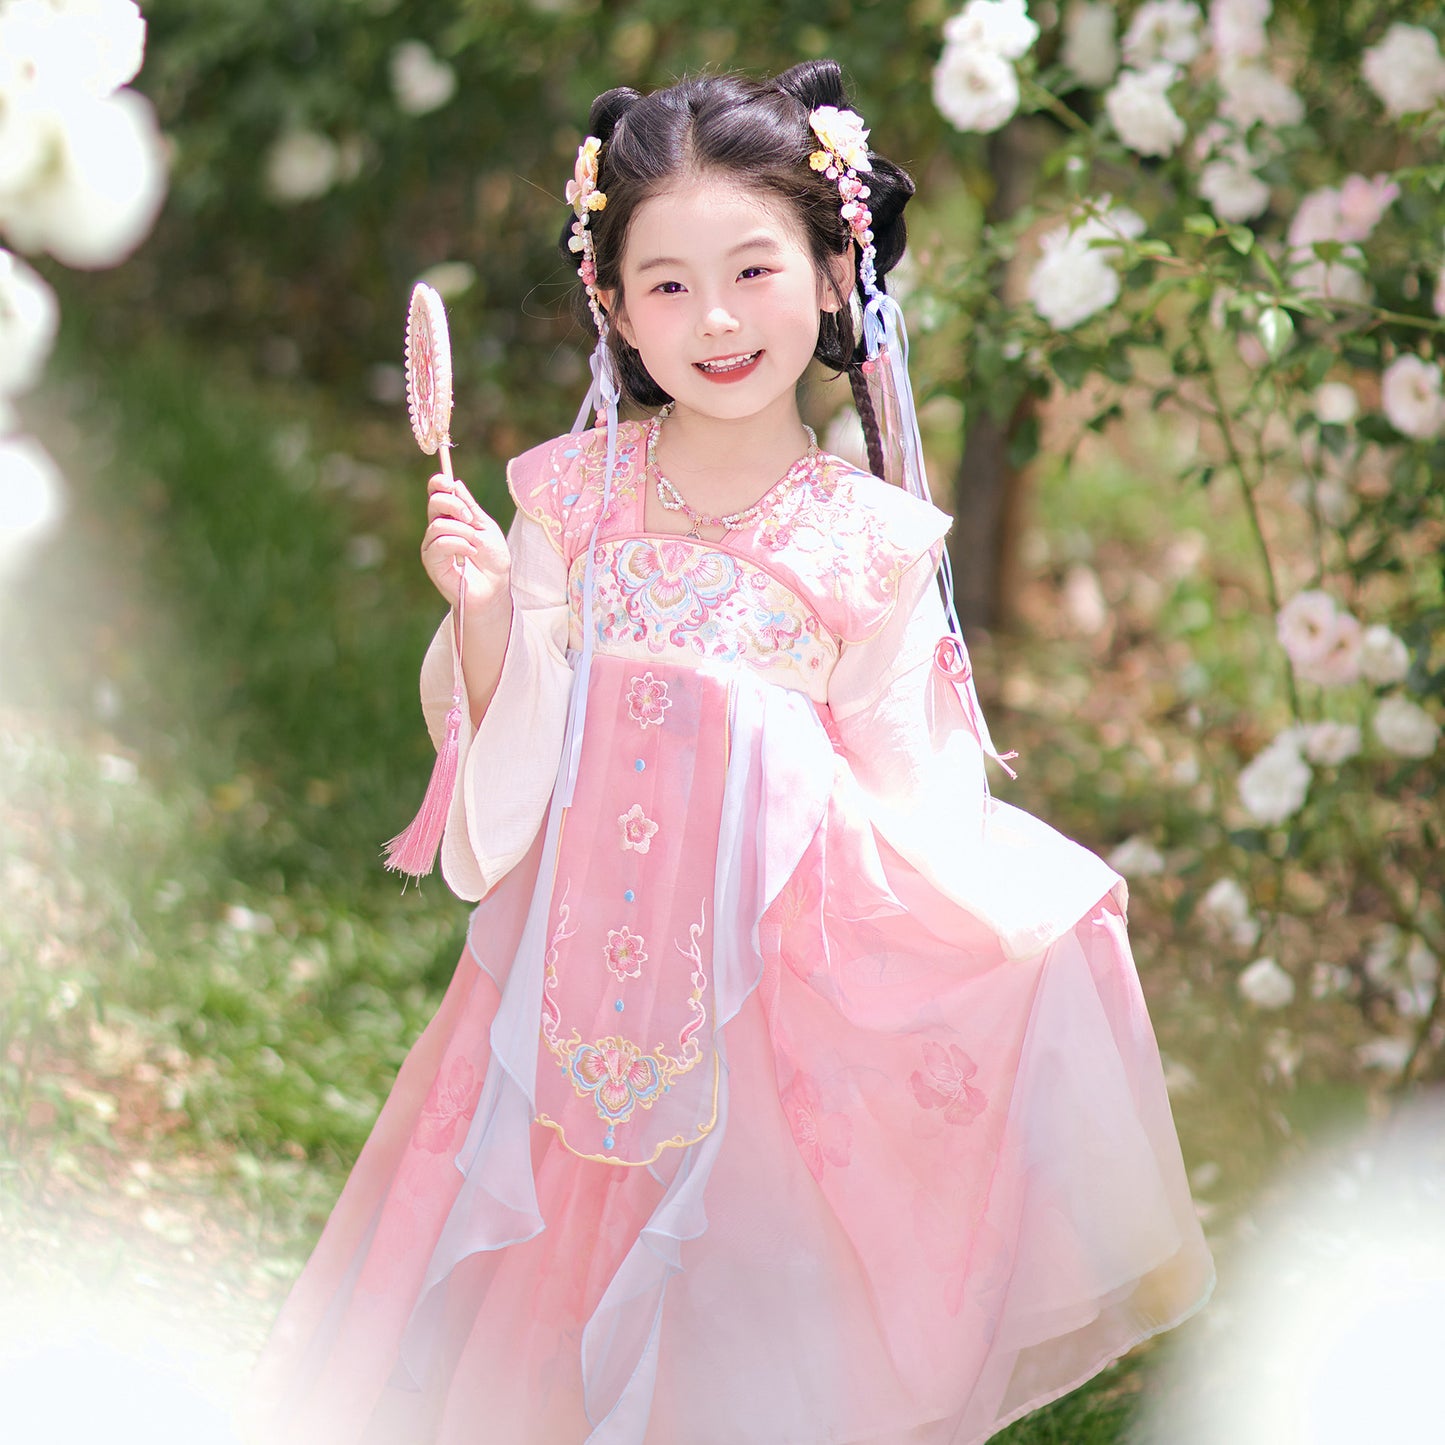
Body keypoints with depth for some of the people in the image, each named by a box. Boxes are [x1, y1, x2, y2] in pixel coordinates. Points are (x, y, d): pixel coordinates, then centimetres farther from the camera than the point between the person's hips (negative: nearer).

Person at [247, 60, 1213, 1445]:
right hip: (588, 961, 1)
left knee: (755, 1297, 7)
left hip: (780, 974, -1)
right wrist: (484, 612, -16)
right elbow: (512, 746, 0)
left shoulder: (870, 543, -6)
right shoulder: (572, 497, -2)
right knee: (555, 1281, 9)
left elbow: (904, 801, -2)